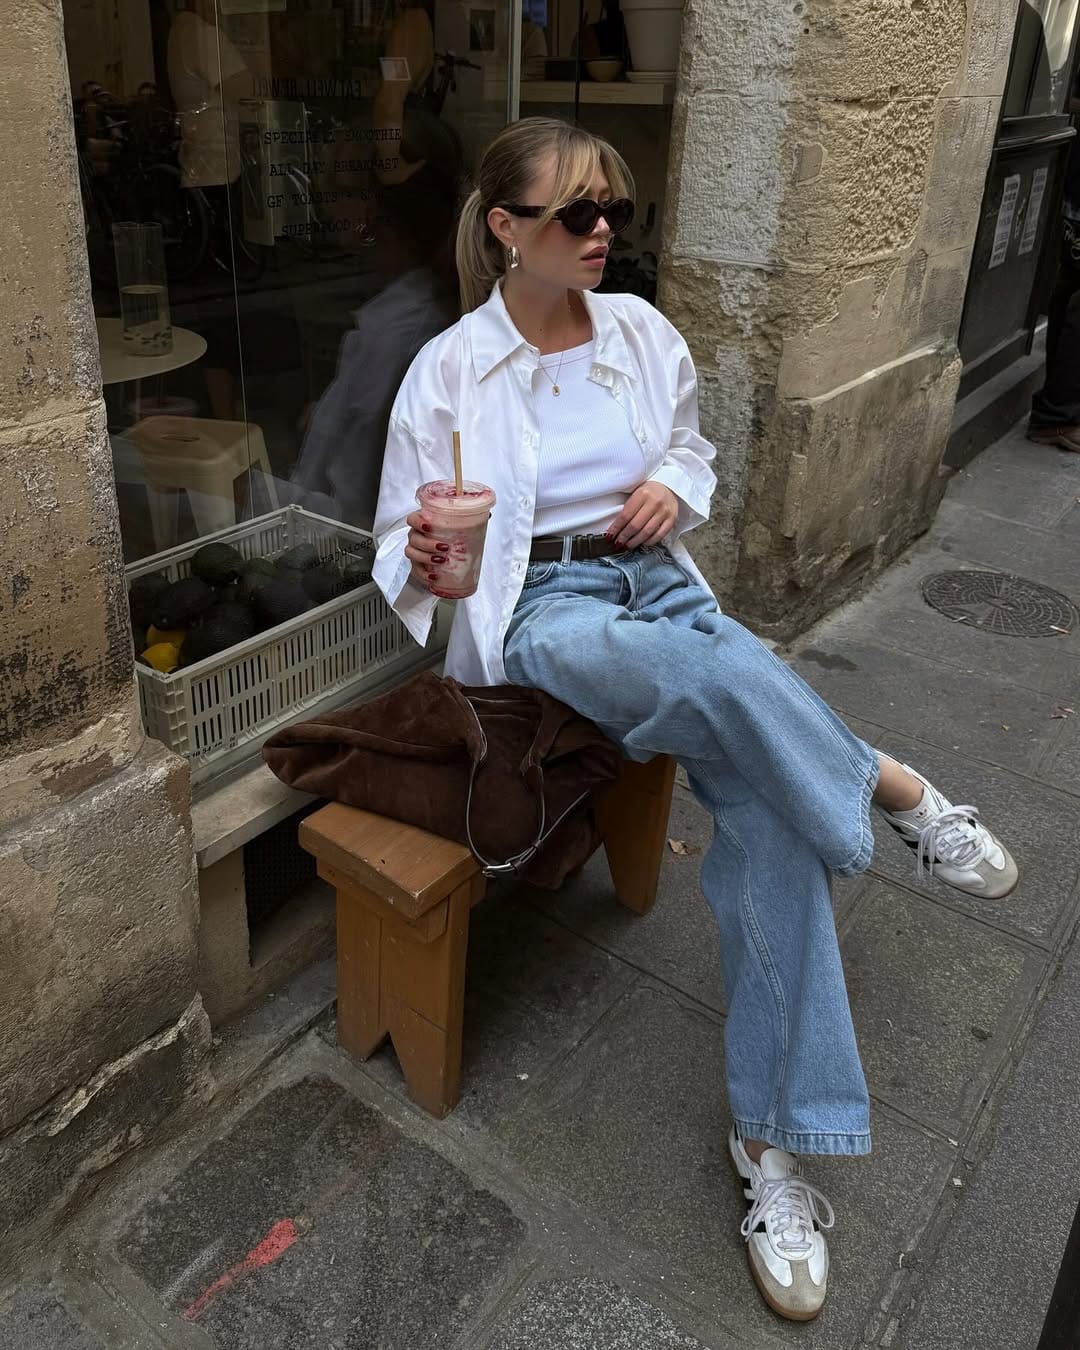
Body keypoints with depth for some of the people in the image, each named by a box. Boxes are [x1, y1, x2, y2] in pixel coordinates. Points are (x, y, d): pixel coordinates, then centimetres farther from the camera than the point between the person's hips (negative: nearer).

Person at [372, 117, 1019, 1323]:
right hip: (545, 605, -3)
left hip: (660, 582, 4)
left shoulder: (643, 334, 10)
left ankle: (773, 1141, -13)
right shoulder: (449, 371, -1)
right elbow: (403, 550, 2)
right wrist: (424, 564, -23)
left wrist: (675, 487, 1)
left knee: (768, 808, -22)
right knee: (731, 679, -38)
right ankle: (898, 792, -7)